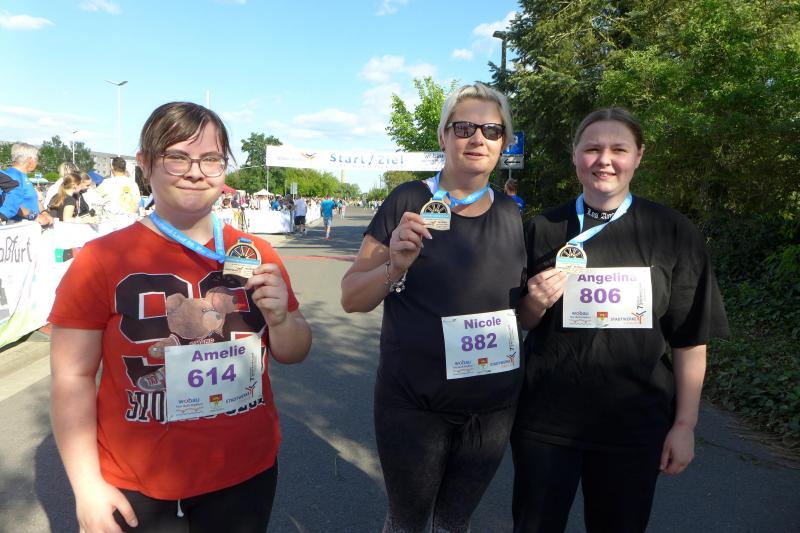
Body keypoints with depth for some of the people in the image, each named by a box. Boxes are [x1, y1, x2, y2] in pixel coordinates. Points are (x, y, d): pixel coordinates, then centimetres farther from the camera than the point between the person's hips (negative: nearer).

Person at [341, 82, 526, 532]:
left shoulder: (511, 214, 2)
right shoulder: (409, 202, -10)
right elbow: (351, 299, -10)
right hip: (414, 406, -3)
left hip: (494, 406, 4)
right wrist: (395, 265, -27)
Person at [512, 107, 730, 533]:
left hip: (634, 423, 0)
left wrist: (684, 425, -2)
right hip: (544, 418, 1)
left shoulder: (673, 232, -3)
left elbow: (691, 339, 0)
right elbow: (520, 323, 7)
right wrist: (536, 303, -15)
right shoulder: (543, 229, 0)